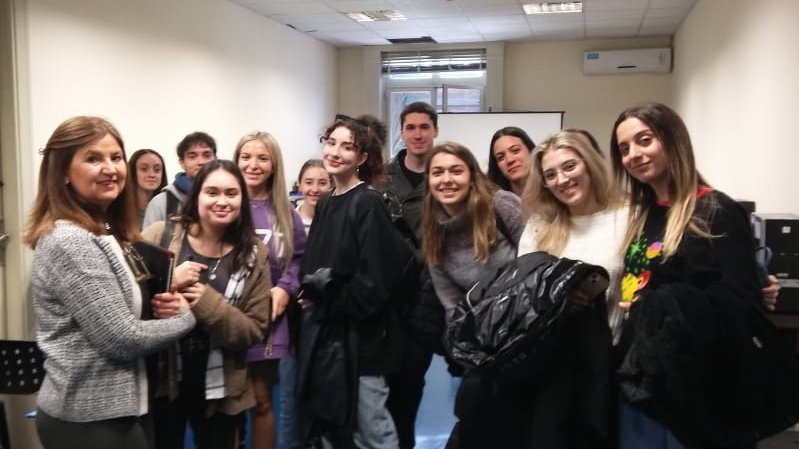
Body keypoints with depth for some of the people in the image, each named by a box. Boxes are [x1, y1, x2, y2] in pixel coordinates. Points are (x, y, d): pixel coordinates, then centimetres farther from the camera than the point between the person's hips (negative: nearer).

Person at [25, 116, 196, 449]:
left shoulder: (106, 233, 9)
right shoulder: (70, 242, -21)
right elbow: (122, 339, -23)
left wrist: (156, 307, -3)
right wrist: (185, 316, -8)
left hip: (116, 408, 9)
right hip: (91, 419, -9)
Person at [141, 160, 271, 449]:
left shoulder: (254, 254, -3)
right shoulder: (159, 237, -6)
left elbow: (254, 330, -7)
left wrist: (208, 302, -22)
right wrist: (169, 282, -23)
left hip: (220, 389, 1)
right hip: (159, 381, -1)